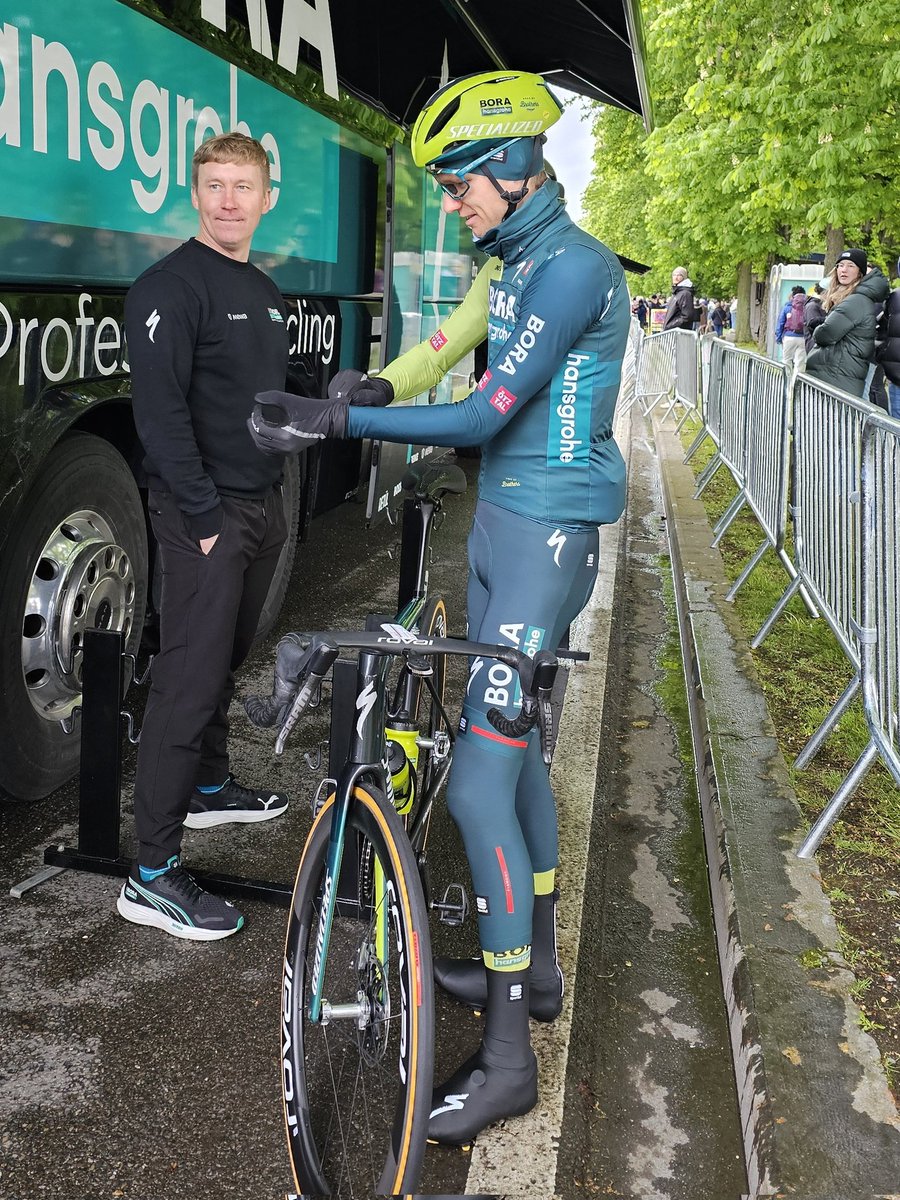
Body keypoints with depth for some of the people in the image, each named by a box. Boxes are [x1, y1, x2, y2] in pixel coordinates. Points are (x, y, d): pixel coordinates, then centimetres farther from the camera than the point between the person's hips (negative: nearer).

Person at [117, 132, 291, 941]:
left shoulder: (266, 294, 16)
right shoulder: (172, 286, -11)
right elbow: (161, 413, -18)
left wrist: (272, 497, 16)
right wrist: (205, 517, -20)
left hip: (262, 504, 8)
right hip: (206, 514, -8)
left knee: (227, 660, 19)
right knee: (190, 680, -11)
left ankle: (209, 787, 38)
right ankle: (153, 876, -6)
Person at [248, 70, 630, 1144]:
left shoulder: (574, 268, -18)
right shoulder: (508, 263, 14)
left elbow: (486, 417, -23)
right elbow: (441, 350, 13)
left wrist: (335, 422, -23)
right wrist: (366, 390, -6)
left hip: (548, 533, -10)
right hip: (500, 518, 10)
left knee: (476, 781, -12)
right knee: (512, 736, 18)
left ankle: (507, 1055, 0)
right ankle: (533, 963, 35)